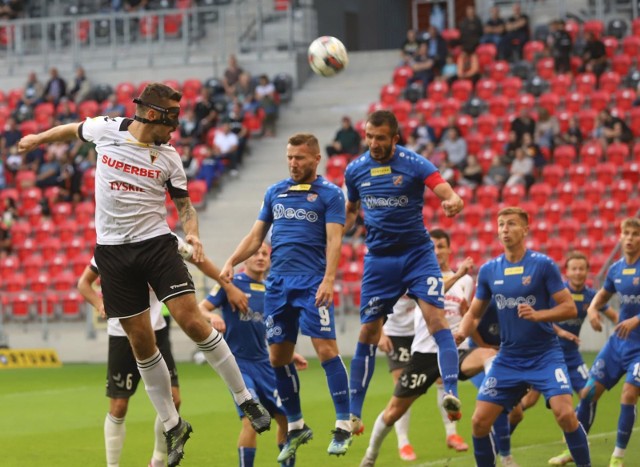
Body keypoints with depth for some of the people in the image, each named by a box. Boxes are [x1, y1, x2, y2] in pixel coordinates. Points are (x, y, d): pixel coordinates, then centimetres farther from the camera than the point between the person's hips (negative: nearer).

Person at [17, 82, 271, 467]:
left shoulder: (169, 158, -1)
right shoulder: (106, 129, -2)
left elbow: (184, 204, 11)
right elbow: (74, 129, 20)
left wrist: (193, 233, -9)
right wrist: (38, 139, 36)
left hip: (156, 243, -1)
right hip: (113, 251, 1)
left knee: (193, 321, -15)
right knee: (141, 342, 2)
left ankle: (246, 400, -3)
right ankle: (173, 426, 13)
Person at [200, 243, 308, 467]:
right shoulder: (232, 283, -5)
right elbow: (201, 309, -10)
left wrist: (290, 355, 12)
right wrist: (212, 316, -31)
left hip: (264, 363, 6)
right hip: (238, 362, -6)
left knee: (286, 418, 7)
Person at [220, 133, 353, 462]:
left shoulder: (329, 193, 0)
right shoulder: (275, 192, 15)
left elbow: (334, 240, -9)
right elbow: (256, 237, 17)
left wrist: (329, 279, -22)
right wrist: (231, 262, 2)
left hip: (312, 283, -5)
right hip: (278, 283, 5)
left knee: (325, 348, -14)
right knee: (278, 356, 5)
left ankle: (343, 425, -10)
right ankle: (295, 426, 18)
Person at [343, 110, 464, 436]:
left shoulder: (414, 164, -10)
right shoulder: (355, 170, 2)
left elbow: (449, 194, -21)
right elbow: (351, 210, 19)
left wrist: (453, 203, -44)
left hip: (417, 253, -3)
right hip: (379, 259, 3)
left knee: (435, 316, -20)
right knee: (368, 332, 3)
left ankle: (451, 393, -28)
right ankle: (354, 413, 10)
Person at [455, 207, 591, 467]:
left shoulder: (543, 265, -8)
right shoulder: (489, 270, 4)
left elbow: (570, 308, -9)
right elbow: (474, 313, 13)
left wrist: (538, 314, -25)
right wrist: (462, 332, -8)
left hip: (545, 356, -4)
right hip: (508, 359, 4)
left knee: (565, 414, -21)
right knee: (479, 422, -2)